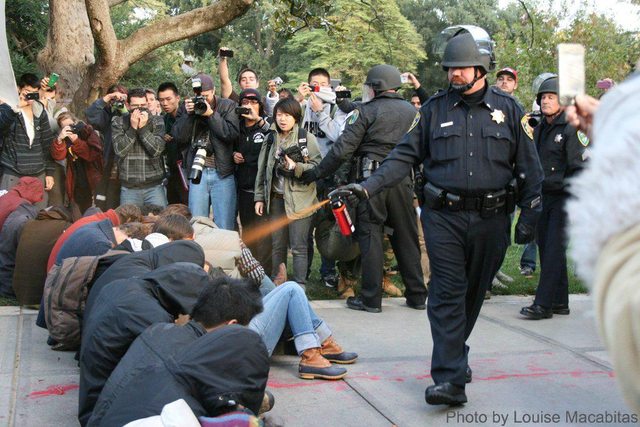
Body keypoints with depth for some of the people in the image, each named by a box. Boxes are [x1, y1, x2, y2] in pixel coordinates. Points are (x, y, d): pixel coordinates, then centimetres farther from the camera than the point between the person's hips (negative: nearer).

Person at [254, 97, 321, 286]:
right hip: (276, 198, 5)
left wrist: (295, 167, -20)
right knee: (278, 245, 12)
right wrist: (260, 197, 11)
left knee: (299, 247, -4)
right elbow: (262, 170, 14)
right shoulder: (270, 140, 12)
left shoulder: (307, 138, -3)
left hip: (299, 199, -4)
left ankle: (300, 286, 3)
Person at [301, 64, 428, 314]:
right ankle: (417, 295, 18)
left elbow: (343, 149, -8)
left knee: (370, 236, 2)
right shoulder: (412, 112, 12)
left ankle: (371, 298, 4)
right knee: (407, 238, 12)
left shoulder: (366, 111, -3)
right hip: (402, 181, 5)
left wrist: (316, 174, -2)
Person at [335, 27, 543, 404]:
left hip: (490, 218, 1)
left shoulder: (508, 109, 4)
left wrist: (530, 215, 3)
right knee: (447, 293, -7)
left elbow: (529, 166, 7)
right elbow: (406, 156, 6)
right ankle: (451, 379, -8)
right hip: (444, 216, -1)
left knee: (473, 292, 13)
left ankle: (455, 355, 34)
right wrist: (369, 186, -6)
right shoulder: (436, 108, 5)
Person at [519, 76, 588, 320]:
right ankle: (560, 302, 19)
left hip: (564, 198, -8)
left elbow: (580, 167, -12)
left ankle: (543, 304, -7)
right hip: (543, 197, 8)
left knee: (554, 250, -9)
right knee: (545, 247, 9)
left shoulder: (571, 129, -8)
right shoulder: (539, 129, 14)